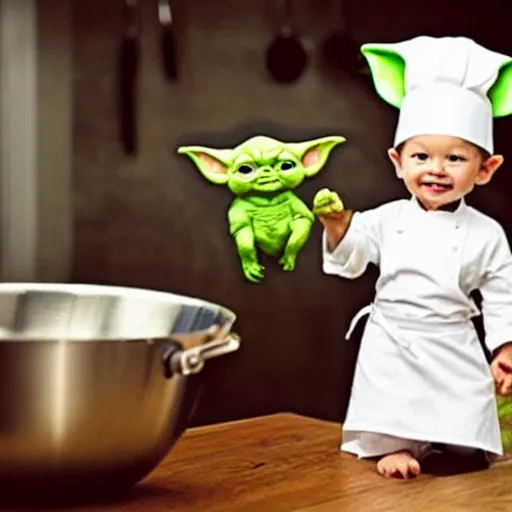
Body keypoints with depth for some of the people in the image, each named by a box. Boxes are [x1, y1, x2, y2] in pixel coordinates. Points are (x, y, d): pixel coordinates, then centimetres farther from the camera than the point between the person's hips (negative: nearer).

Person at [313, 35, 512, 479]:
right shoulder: (388, 220, -1)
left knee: (463, 450, 2)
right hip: (393, 347, 1)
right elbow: (350, 263, 3)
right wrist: (338, 225, -14)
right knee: (392, 413, 3)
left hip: (453, 352, -1)